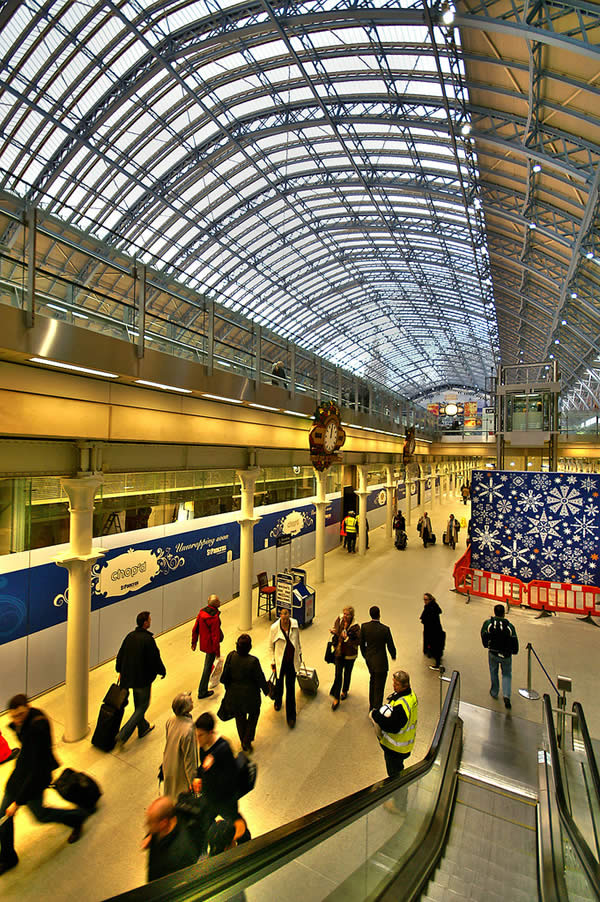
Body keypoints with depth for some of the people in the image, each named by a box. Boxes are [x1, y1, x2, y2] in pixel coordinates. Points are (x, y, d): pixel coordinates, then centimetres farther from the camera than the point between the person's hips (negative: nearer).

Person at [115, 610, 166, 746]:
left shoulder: (130, 636, -3)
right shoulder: (148, 639, -25)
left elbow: (120, 655, 7)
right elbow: (155, 659, -19)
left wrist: (120, 672, 22)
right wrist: (162, 671, -1)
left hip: (129, 676, 8)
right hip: (143, 679, -8)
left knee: (138, 705, 24)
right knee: (143, 706, 9)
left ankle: (143, 728, 40)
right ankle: (123, 735, 4)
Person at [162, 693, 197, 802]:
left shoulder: (171, 720, -15)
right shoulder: (188, 730, -37)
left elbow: (168, 740, 3)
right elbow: (189, 758, -26)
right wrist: (192, 780, -12)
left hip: (168, 766, 7)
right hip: (181, 771, -7)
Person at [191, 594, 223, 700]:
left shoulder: (202, 612, -5)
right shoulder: (214, 617, -28)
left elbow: (195, 629, 4)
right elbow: (215, 636, -24)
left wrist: (194, 642, 16)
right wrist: (217, 650, -12)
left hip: (203, 643, 8)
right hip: (211, 646, -8)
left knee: (208, 664, 29)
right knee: (207, 667, 8)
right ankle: (202, 692, 21)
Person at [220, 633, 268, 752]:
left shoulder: (231, 656, -21)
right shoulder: (253, 661, -30)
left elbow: (224, 677, -9)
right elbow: (260, 679, -16)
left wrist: (228, 687, 11)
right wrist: (266, 691, 2)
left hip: (234, 694, 3)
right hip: (250, 695, -3)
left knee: (240, 717, 27)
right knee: (254, 714, 27)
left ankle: (243, 742, 44)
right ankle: (247, 741, 29)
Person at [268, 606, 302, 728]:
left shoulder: (294, 624, -14)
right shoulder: (275, 628, -21)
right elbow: (271, 646, -7)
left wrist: (299, 653, 14)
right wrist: (272, 662, -4)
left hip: (292, 661, 1)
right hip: (280, 662, -1)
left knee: (291, 688, 7)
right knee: (279, 684, 22)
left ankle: (291, 717, 23)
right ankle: (278, 702, 55)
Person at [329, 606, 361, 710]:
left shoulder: (355, 627, -23)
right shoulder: (339, 620, -11)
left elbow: (358, 642, -19)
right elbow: (335, 629, 9)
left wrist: (347, 638, -31)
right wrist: (334, 632, -12)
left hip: (350, 654, -2)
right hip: (339, 652, 2)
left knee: (347, 674, 20)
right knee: (338, 675, 3)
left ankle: (345, 691, 46)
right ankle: (336, 699, 16)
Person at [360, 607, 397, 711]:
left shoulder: (364, 626, -13)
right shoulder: (385, 629, -24)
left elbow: (362, 644, -1)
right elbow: (390, 646, -12)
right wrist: (393, 656, 10)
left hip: (369, 659, 5)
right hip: (380, 661, -5)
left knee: (373, 681, 28)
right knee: (379, 687, 12)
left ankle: (372, 707, 43)